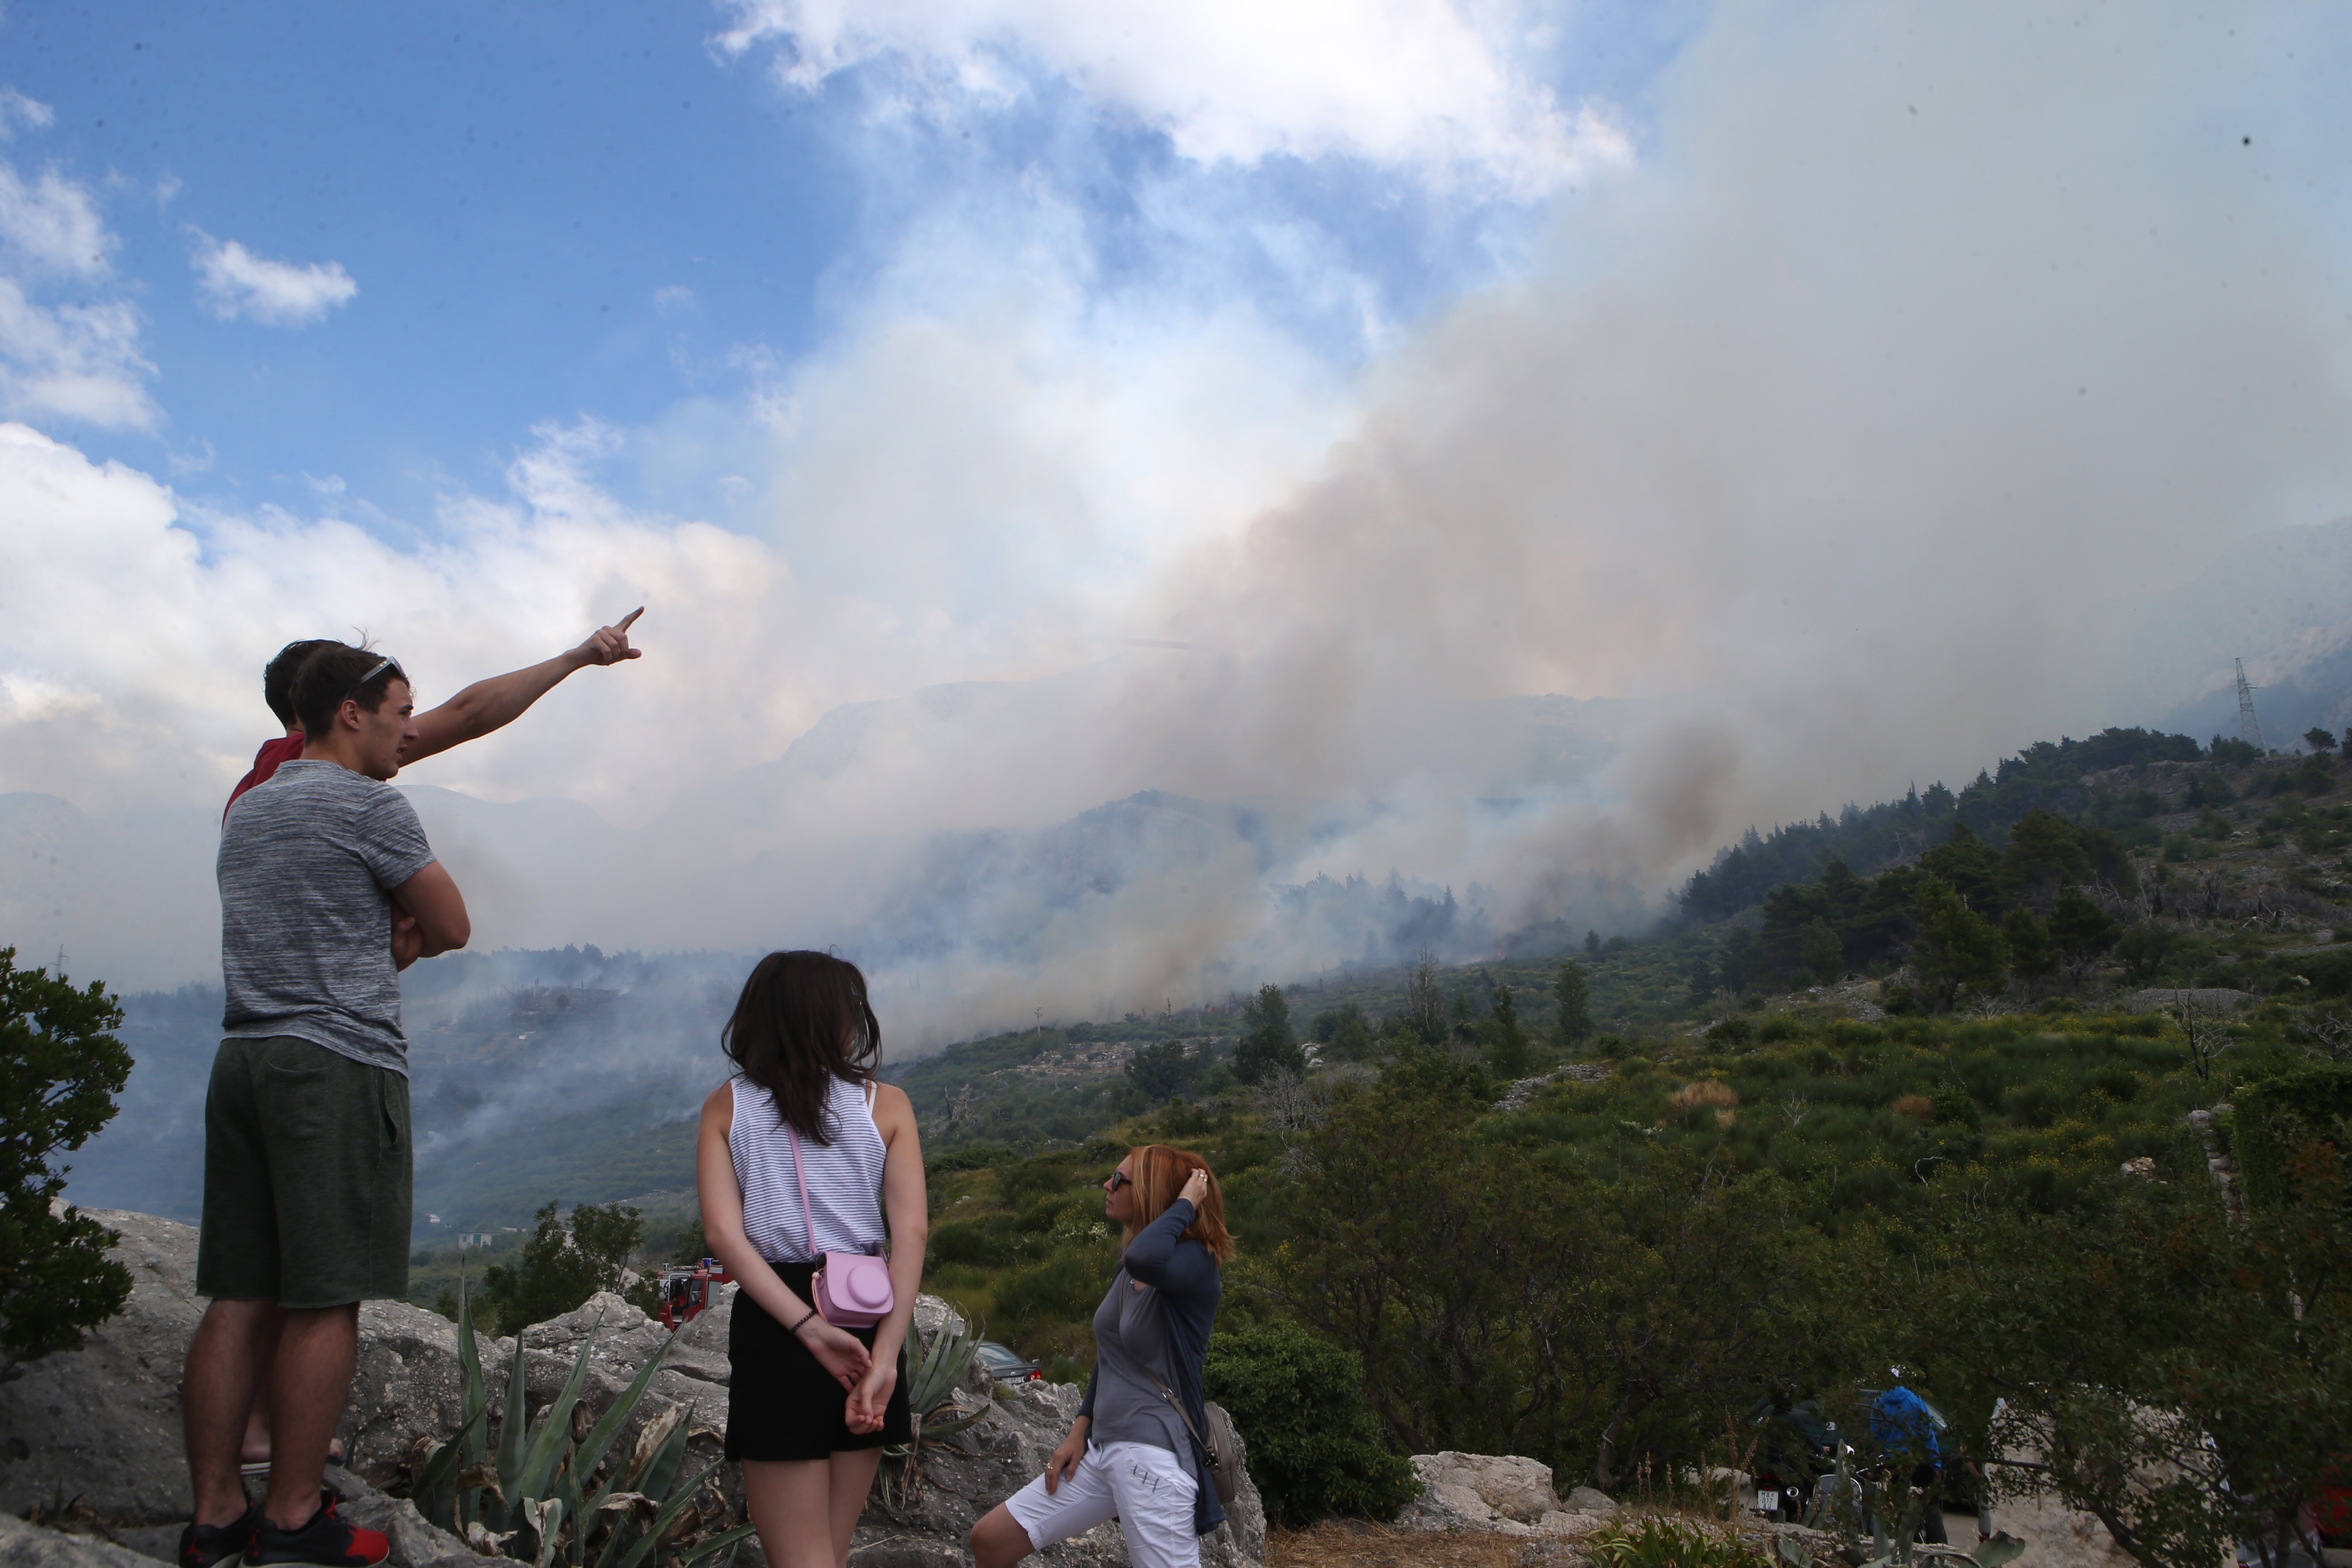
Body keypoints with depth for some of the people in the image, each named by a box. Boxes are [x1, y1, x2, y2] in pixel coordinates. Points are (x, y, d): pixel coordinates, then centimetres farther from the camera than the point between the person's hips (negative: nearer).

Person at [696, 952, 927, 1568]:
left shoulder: (726, 1106, 3)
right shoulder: (885, 1104, 2)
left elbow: (723, 1232, -9)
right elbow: (911, 1232, -9)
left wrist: (810, 1329, -14)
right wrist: (884, 1356, -12)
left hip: (773, 1327, -1)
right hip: (866, 1321, 1)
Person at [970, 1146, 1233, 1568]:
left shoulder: (1195, 1265, -15)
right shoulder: (1128, 1267, 13)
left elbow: (1145, 1259, -40)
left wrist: (1187, 1203, -25)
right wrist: (1079, 1432, 15)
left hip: (1155, 1453, -9)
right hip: (1103, 1447, 9)